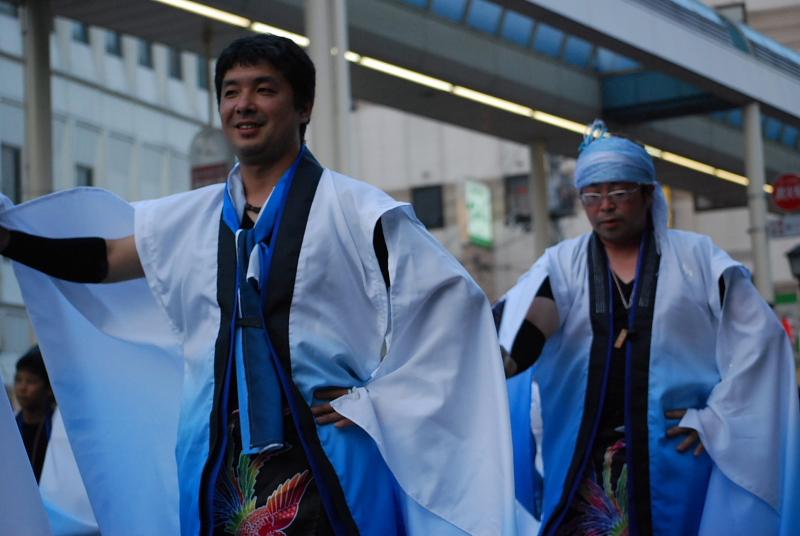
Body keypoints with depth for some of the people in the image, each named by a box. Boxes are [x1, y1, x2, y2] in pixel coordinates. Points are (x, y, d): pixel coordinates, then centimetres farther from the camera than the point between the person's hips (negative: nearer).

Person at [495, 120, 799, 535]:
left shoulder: (696, 257, 4)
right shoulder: (561, 264, 6)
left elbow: (757, 333, 1)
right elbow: (522, 323, -13)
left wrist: (718, 417, -7)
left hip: (677, 449, -1)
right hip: (588, 459, 1)